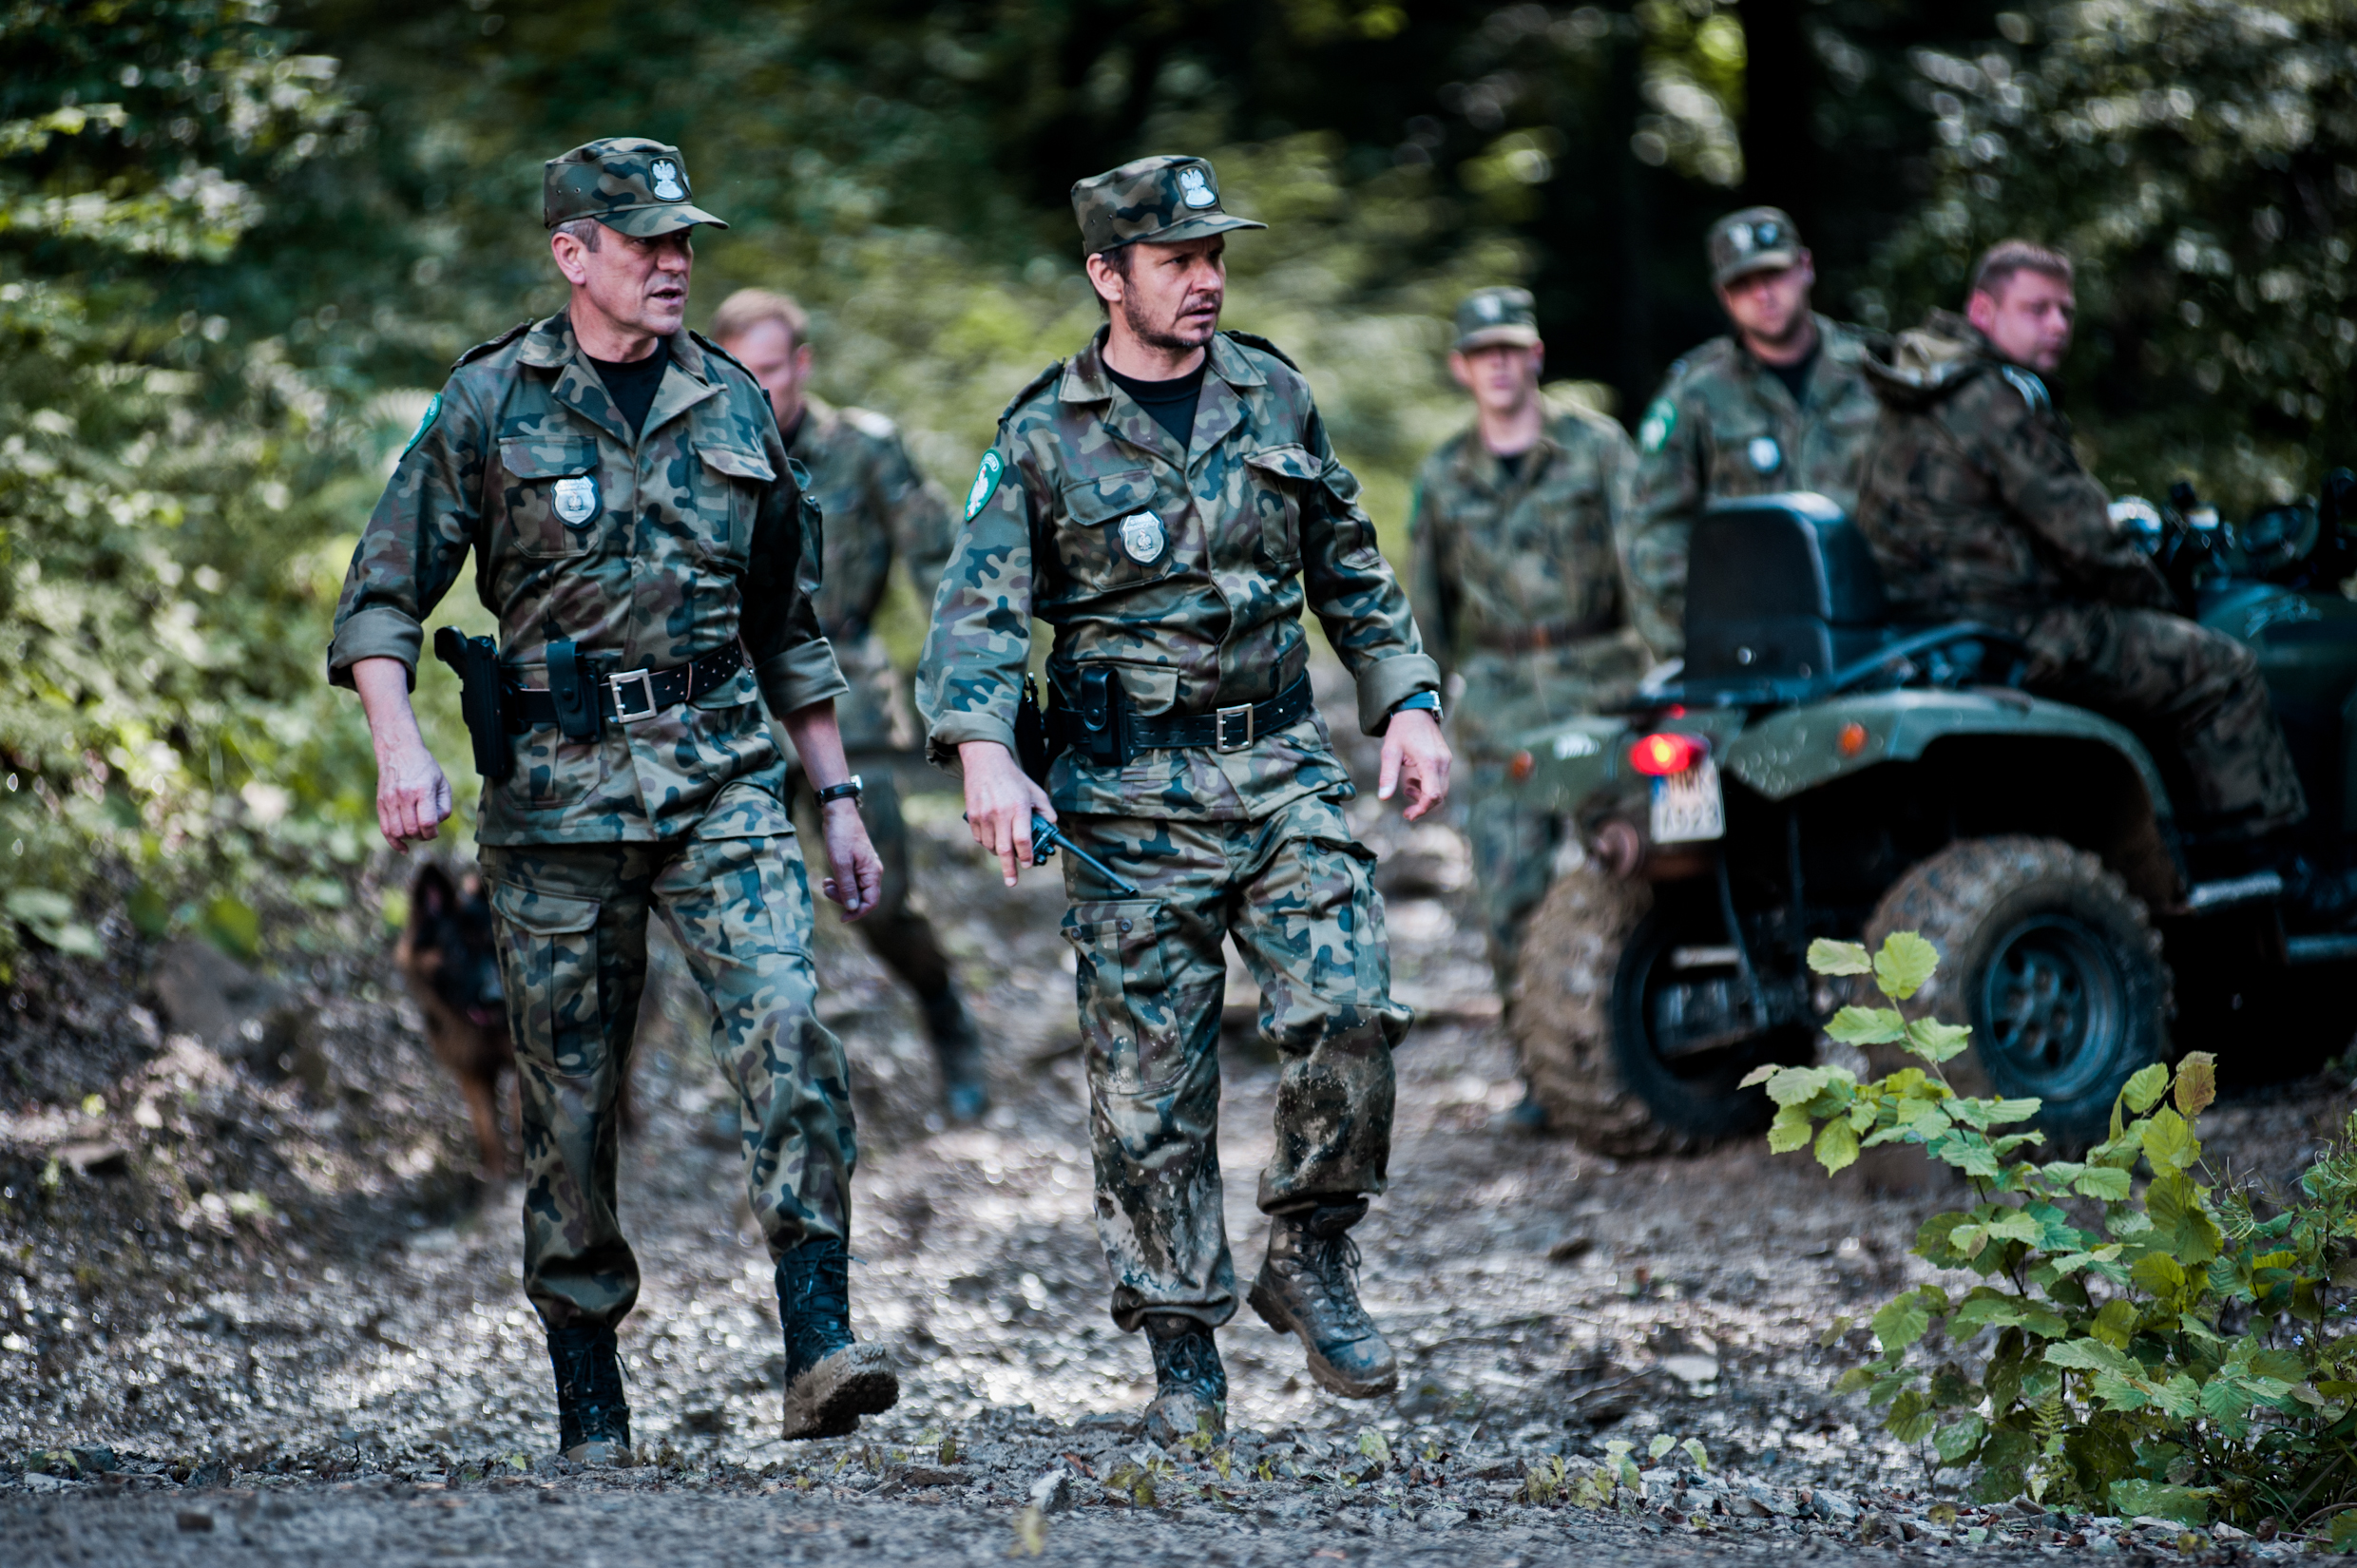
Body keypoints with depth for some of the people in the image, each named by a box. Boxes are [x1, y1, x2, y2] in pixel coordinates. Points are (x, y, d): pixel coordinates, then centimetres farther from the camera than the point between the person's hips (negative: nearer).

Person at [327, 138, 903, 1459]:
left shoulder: (734, 406, 11)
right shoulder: (490, 405, 1)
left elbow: (791, 627, 19)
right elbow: (383, 599, 0)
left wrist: (840, 799, 17)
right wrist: (400, 744, -17)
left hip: (724, 776, 2)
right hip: (557, 790, -2)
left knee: (785, 1030, -18)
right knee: (570, 1099, 3)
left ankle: (820, 1350, -20)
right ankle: (591, 1411, 13)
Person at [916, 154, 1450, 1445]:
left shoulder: (1274, 396, 9)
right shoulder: (1045, 437, -2)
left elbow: (1351, 571, 19)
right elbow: (978, 609, -10)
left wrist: (1407, 703, 10)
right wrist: (981, 752, -26)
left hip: (1281, 765, 2)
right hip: (1129, 796, -2)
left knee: (1346, 1012, -15)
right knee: (1150, 1084, -1)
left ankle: (1309, 1259, 8)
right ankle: (1184, 1357, 9)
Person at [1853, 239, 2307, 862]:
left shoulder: (1919, 392, 15)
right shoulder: (1996, 400, -17)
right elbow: (2085, 542, -16)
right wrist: (2155, 598, 2)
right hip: (2010, 638, -11)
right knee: (2223, 668, -1)